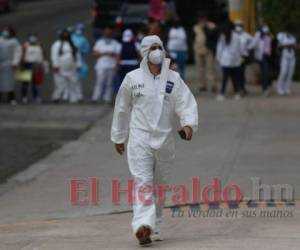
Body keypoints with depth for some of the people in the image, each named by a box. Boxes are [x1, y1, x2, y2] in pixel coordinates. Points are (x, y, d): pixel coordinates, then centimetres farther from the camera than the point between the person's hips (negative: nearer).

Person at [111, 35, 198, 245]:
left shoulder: (173, 79, 2)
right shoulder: (132, 79, 1)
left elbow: (187, 102, -6)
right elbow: (122, 109, 10)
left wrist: (189, 123, -26)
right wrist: (118, 137, 15)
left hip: (164, 139, 2)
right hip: (140, 138, -2)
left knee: (159, 184, 12)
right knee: (143, 182, -15)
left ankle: (154, 227, 25)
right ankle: (143, 225, -28)